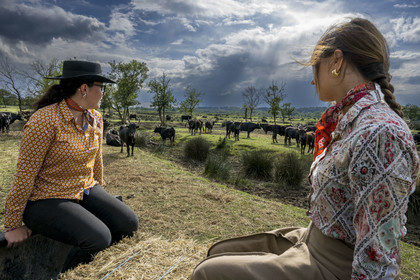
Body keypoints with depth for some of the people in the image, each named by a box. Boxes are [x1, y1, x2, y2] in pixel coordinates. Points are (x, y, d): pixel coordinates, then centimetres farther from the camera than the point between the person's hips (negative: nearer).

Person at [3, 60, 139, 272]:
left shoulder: (95, 119, 3)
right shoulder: (44, 121, -20)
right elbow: (24, 175, -16)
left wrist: (100, 197, 21)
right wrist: (14, 225, -9)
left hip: (86, 191, 7)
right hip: (46, 200, -7)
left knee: (129, 223, -11)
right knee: (98, 238, -25)